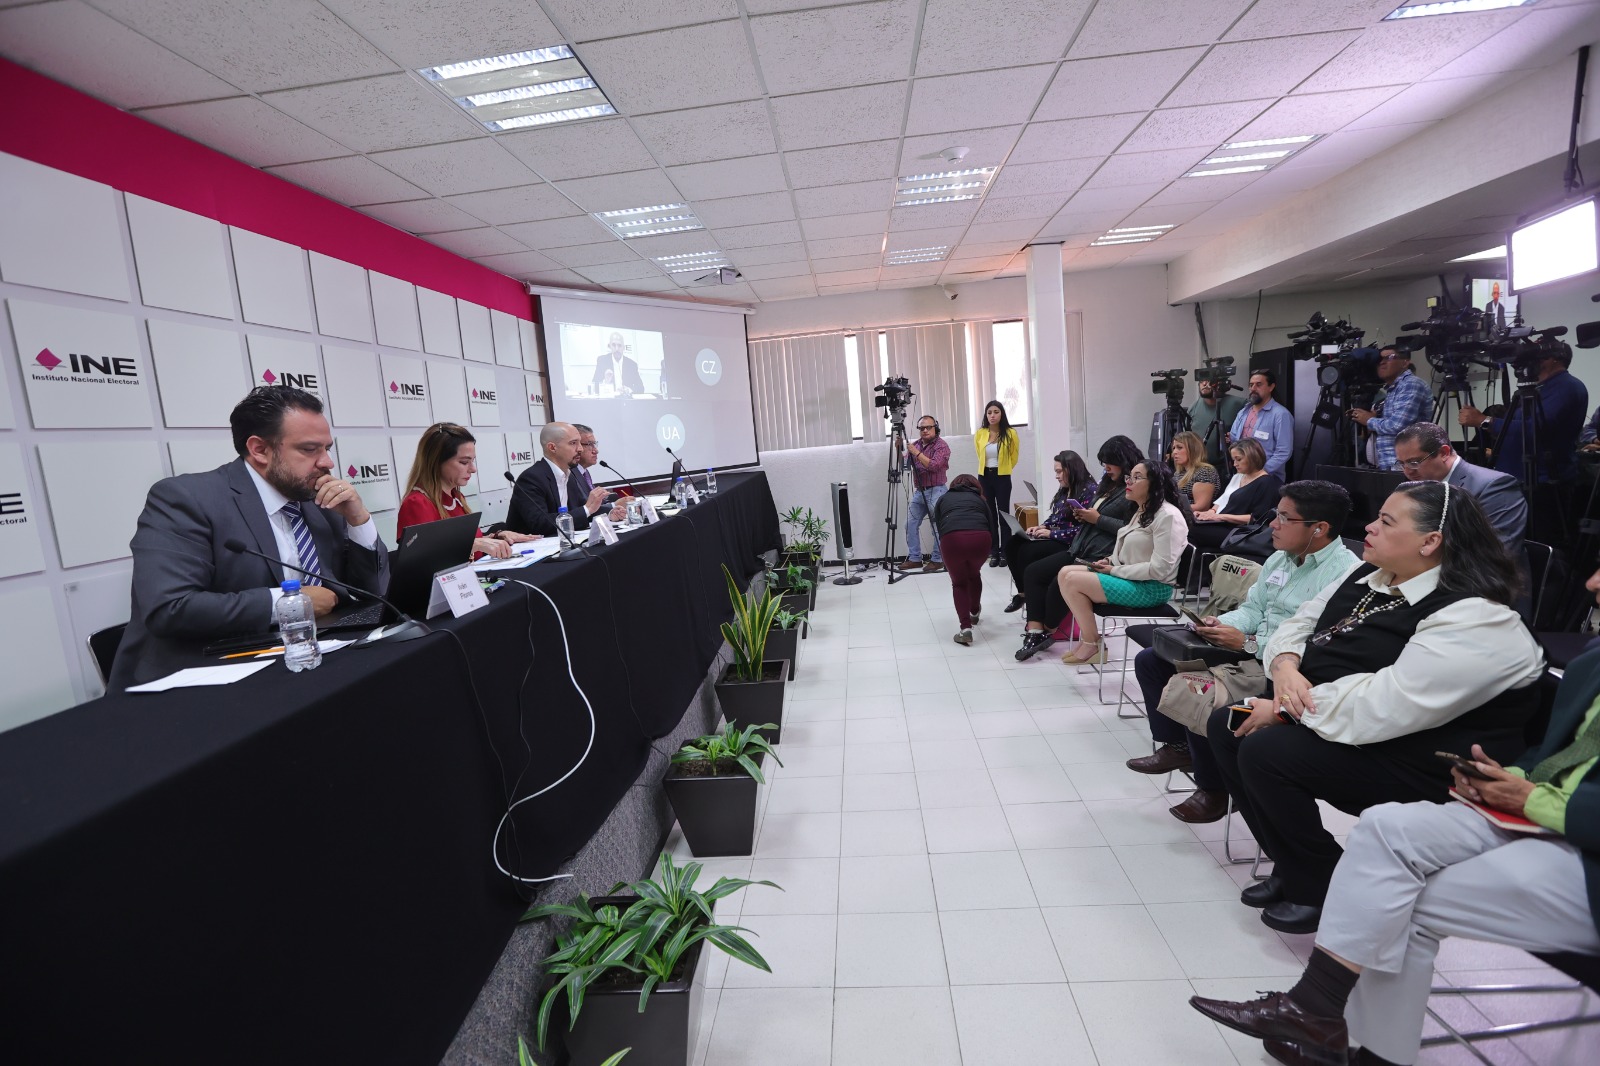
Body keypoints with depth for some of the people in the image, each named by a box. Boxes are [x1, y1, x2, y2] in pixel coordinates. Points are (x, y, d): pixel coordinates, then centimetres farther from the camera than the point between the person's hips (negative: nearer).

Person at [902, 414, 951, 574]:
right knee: (910, 525, 5)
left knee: (938, 527, -1)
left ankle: (938, 560, 9)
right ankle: (914, 558, 14)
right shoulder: (916, 444, 13)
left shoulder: (941, 445, -8)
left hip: (936, 492, -7)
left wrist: (917, 453, -20)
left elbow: (934, 465, -21)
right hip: (918, 491, 7)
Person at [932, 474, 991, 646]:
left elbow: (938, 527, 24)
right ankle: (974, 613, 51)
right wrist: (987, 550, 46)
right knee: (974, 575, 32)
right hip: (980, 538, 2)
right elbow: (990, 526, 31)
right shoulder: (979, 499, 33)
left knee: (959, 583, 19)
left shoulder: (943, 499, 31)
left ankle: (965, 628, 3)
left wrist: (944, 549, 35)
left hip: (952, 539, -1)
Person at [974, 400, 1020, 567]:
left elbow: (1014, 457, 9)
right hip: (985, 477, 2)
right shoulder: (979, 433, 0)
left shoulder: (1010, 433, -6)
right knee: (990, 515, 5)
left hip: (1002, 478, -2)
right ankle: (994, 552, 11)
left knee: (1003, 513, 0)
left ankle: (1004, 552, 6)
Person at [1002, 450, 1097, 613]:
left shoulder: (1090, 491, -13)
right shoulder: (1064, 490, 15)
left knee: (1027, 551, -28)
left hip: (1070, 542, -9)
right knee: (1012, 544, -12)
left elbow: (1085, 529, -19)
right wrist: (1042, 526, 2)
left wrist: (1052, 533, -20)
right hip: (1053, 536, 9)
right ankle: (1023, 592, -3)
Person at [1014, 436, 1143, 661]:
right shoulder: (1109, 484, 21)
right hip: (1080, 550, 10)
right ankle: (1035, 631, -14)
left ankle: (1048, 631, 3)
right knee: (1032, 573, -6)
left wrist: (1098, 519, -15)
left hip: (1102, 557, -10)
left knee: (1059, 584, -24)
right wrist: (1083, 515, 6)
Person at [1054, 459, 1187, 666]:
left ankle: (1092, 644, -4)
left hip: (1150, 588, -10)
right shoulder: (1142, 511, 14)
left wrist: (1115, 570, -17)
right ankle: (1088, 638, 0)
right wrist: (1110, 561, 2)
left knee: (1073, 580, -19)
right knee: (1065, 573, -3)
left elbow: (1159, 569, -24)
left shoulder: (1167, 515, -17)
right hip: (1128, 577, 10)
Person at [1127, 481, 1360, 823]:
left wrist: (1248, 644, -23)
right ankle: (1177, 746, 15)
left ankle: (1213, 788, -5)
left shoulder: (1344, 574, -18)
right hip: (1248, 652, 10)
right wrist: (1221, 623, -5)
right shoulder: (1280, 558, 12)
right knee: (1151, 660, 5)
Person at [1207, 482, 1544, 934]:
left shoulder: (1473, 620, -22)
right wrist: (1285, 667, -13)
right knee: (1225, 725, -2)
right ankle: (1292, 867, 10)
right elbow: (1299, 624, 10)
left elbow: (1383, 706, -31)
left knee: (1264, 751, -26)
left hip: (1415, 758, -9)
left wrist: (1284, 710, -23)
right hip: (1330, 722, 9)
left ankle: (1322, 891, -1)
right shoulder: (1368, 576, 5)